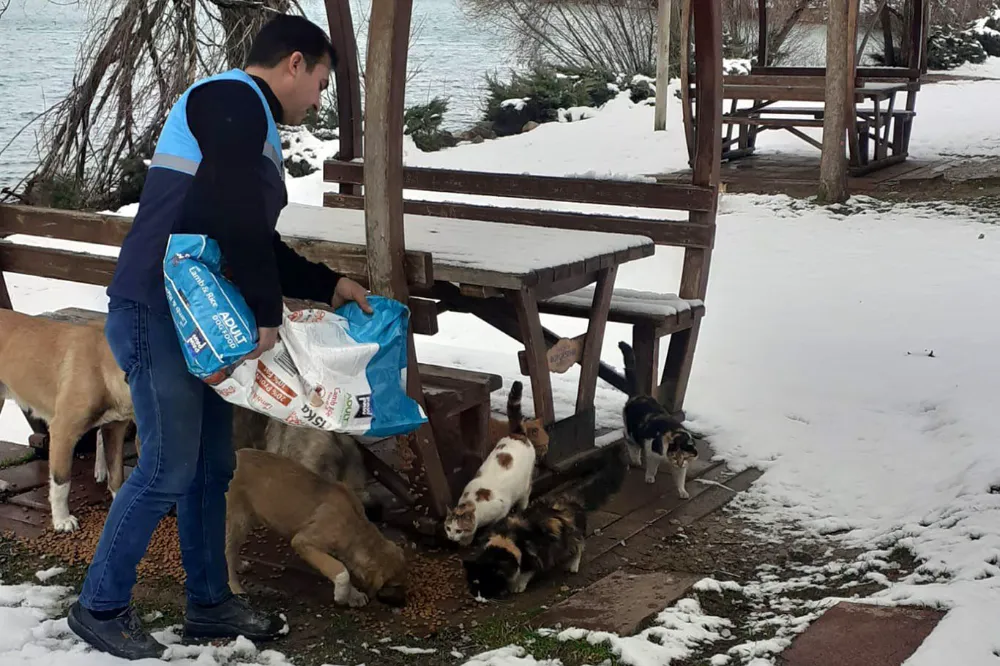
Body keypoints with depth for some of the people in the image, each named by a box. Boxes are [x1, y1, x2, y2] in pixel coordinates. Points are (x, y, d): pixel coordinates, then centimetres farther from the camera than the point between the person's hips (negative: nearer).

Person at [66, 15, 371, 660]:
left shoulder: (252, 126, 21)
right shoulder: (233, 98, -11)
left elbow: (259, 243, 26)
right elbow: (235, 217, -24)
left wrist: (329, 284, 21)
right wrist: (269, 311, -19)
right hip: (157, 314, -10)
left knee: (212, 464, 14)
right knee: (169, 468, -5)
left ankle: (210, 602, 26)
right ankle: (101, 606, 11)